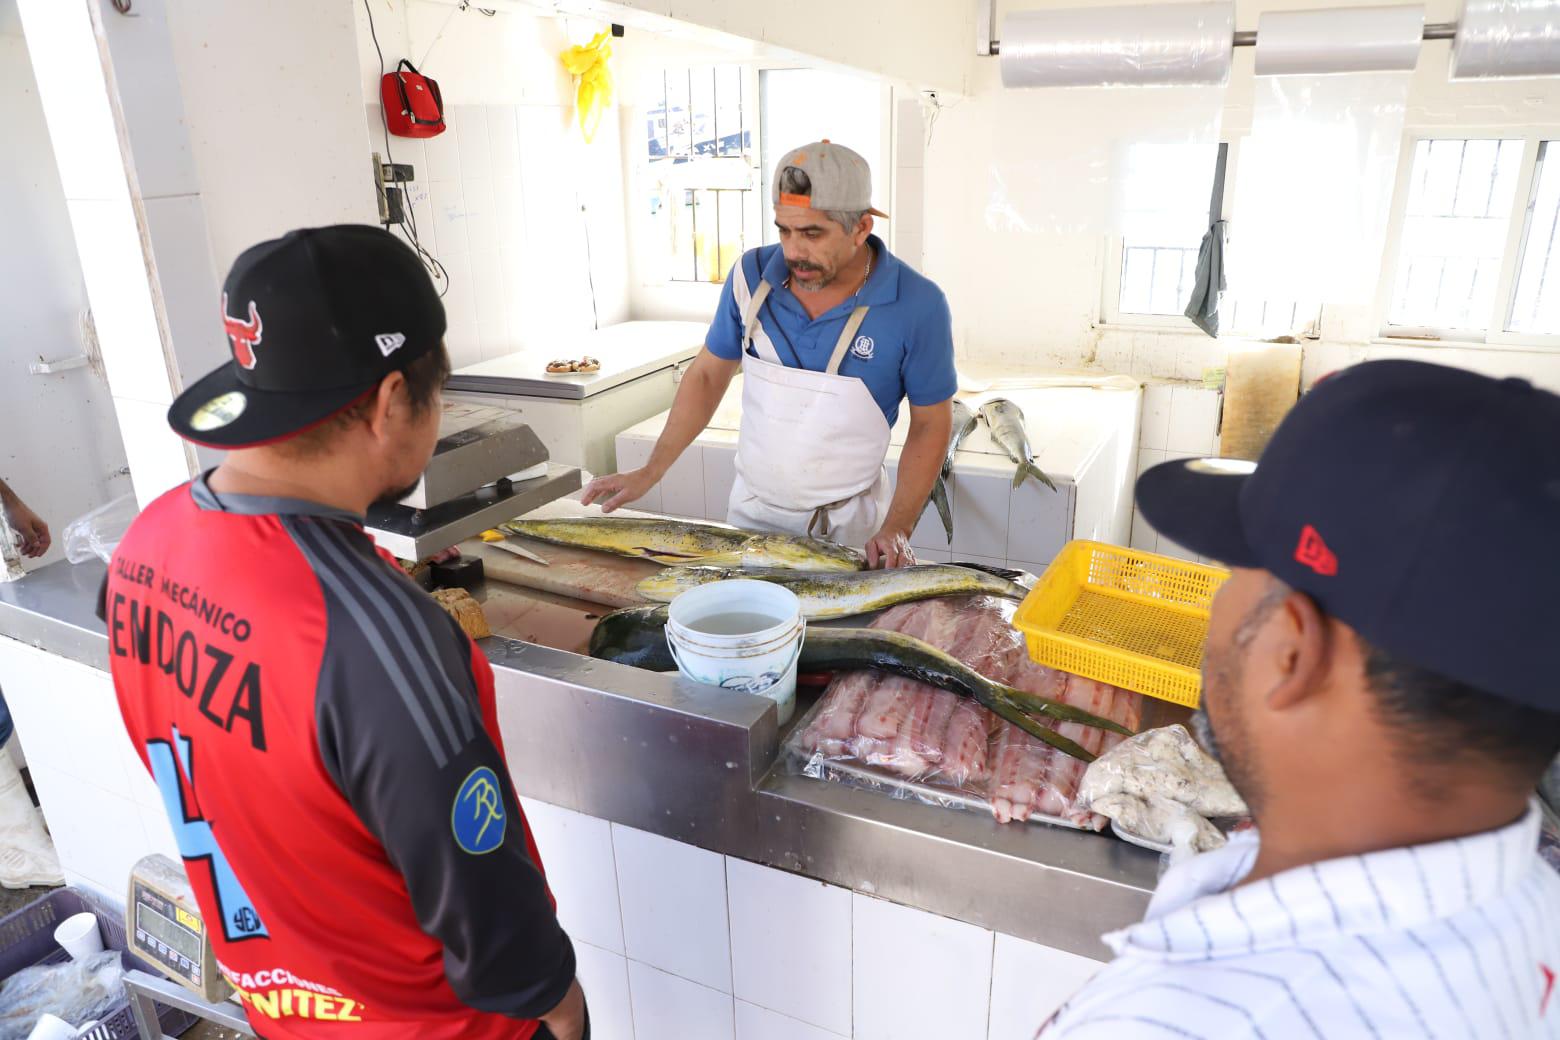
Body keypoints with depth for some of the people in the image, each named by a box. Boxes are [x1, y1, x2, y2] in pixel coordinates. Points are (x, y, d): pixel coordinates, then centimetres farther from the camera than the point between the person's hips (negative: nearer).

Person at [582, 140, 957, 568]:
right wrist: (649, 473, -3)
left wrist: (897, 528, -18)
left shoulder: (917, 305, -18)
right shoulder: (752, 275, -10)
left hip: (847, 522, -3)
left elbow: (930, 423, -9)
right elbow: (708, 374, 2)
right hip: (751, 511, 3)